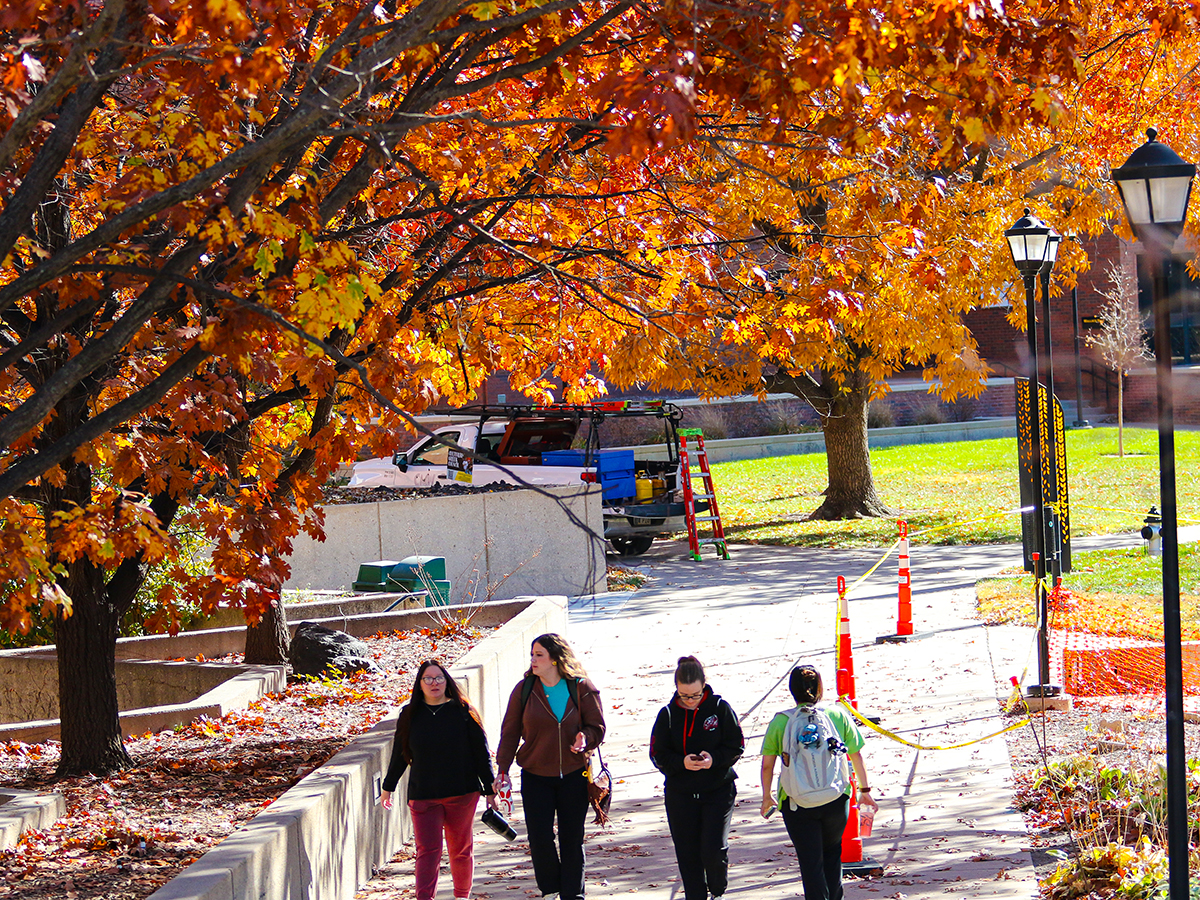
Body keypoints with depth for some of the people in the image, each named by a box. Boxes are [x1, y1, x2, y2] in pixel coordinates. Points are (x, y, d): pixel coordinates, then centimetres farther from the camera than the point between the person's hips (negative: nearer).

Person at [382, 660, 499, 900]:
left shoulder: (462, 711, 0)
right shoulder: (410, 715, 5)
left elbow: (481, 752, 3)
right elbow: (399, 754, 15)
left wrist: (490, 790, 2)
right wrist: (388, 787, 21)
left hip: (462, 794, 0)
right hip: (423, 796, 0)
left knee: (461, 848, 10)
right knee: (427, 851, -9)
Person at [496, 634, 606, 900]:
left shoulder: (581, 688, -5)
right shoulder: (525, 689, -2)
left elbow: (597, 726, 0)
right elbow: (510, 731, 3)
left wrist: (585, 738, -23)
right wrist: (502, 769, -3)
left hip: (573, 775, 0)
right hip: (535, 777, 0)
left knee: (572, 838, 6)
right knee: (539, 838, -4)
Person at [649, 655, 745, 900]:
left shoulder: (719, 708, -4)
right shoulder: (668, 714, 0)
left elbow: (736, 746, -1)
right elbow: (658, 754, 1)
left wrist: (714, 759, -20)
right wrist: (681, 763, -18)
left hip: (719, 791, -2)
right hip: (680, 795, 2)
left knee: (714, 850, -11)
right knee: (688, 855, 4)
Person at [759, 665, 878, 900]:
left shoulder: (780, 721, -3)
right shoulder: (839, 715, 0)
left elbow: (767, 765, -1)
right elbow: (856, 755, 6)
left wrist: (767, 797, 14)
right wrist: (865, 790, 18)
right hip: (836, 799, 2)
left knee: (811, 862, 3)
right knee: (832, 854, 23)